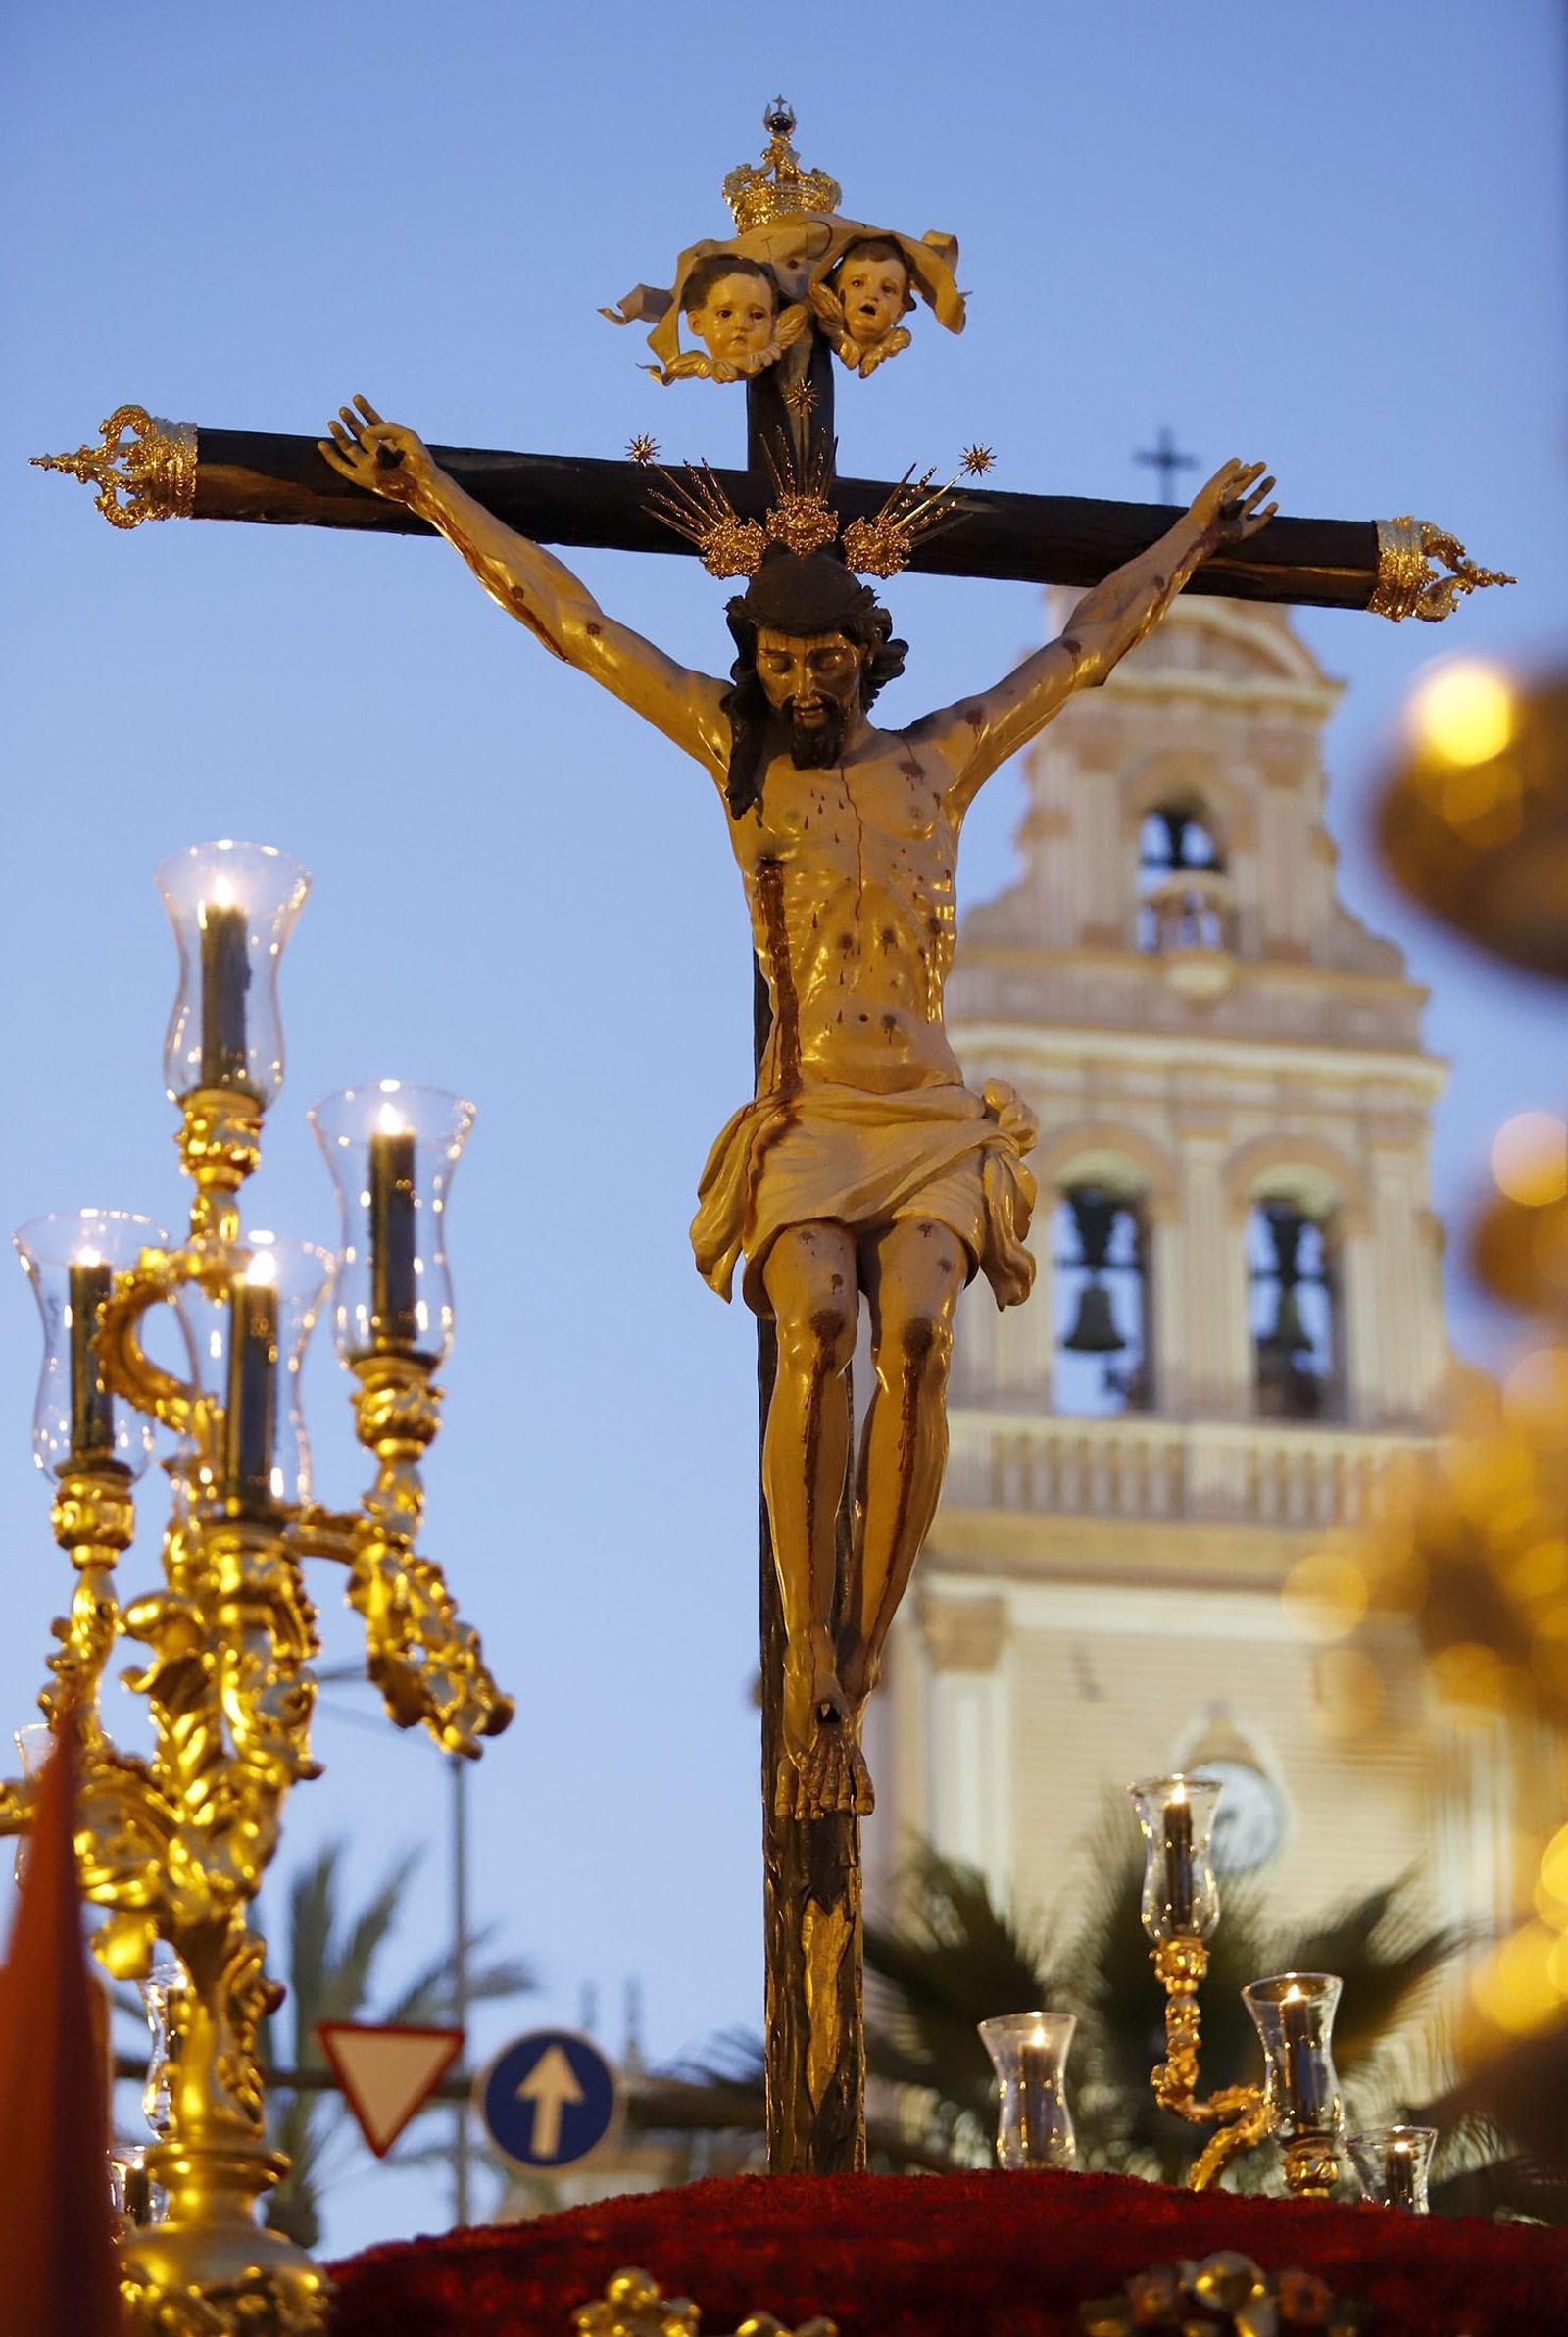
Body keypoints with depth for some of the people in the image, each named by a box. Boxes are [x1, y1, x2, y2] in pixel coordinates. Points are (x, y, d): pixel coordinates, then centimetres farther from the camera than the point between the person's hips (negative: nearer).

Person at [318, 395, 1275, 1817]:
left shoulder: (940, 759, 12)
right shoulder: (740, 748, 9)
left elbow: (1081, 650, 26)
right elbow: (572, 621, 11)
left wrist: (1190, 538, 36)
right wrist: (436, 497, 13)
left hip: (935, 1131, 1)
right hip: (804, 1130, -1)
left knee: (914, 1335, -29)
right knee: (817, 1334, -31)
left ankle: (858, 1669, -23)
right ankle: (813, 1674, -29)